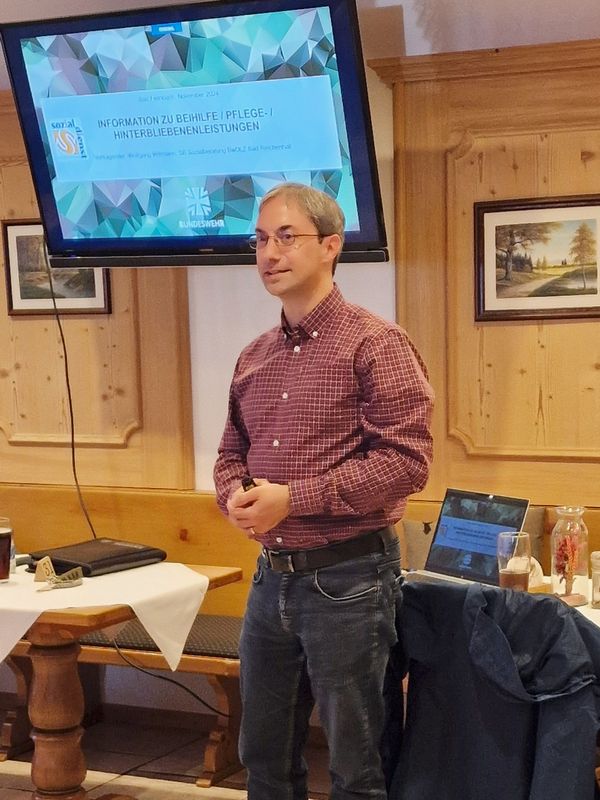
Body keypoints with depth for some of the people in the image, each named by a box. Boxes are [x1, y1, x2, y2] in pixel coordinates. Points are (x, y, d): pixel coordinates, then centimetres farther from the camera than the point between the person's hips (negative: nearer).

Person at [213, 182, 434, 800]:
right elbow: (231, 452, 19)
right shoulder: (254, 357, 10)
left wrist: (293, 499, -21)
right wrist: (235, 496, -5)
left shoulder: (374, 344, -11)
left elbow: (407, 460, -18)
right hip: (271, 576, 7)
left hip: (347, 579, -7)